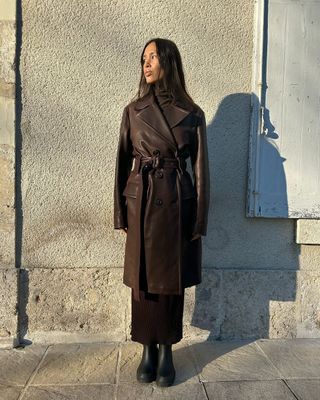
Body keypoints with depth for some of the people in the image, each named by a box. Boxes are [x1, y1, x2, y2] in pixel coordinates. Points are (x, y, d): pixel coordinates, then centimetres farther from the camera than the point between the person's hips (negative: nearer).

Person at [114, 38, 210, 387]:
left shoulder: (192, 114, 3)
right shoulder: (133, 110, 6)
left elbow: (200, 168, 2)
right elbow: (123, 162, 5)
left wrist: (200, 220, -2)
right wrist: (121, 213, 1)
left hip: (178, 204, 0)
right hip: (142, 201, 1)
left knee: (173, 280, 8)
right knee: (143, 279, 7)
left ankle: (167, 351, 25)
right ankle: (147, 349, 25)